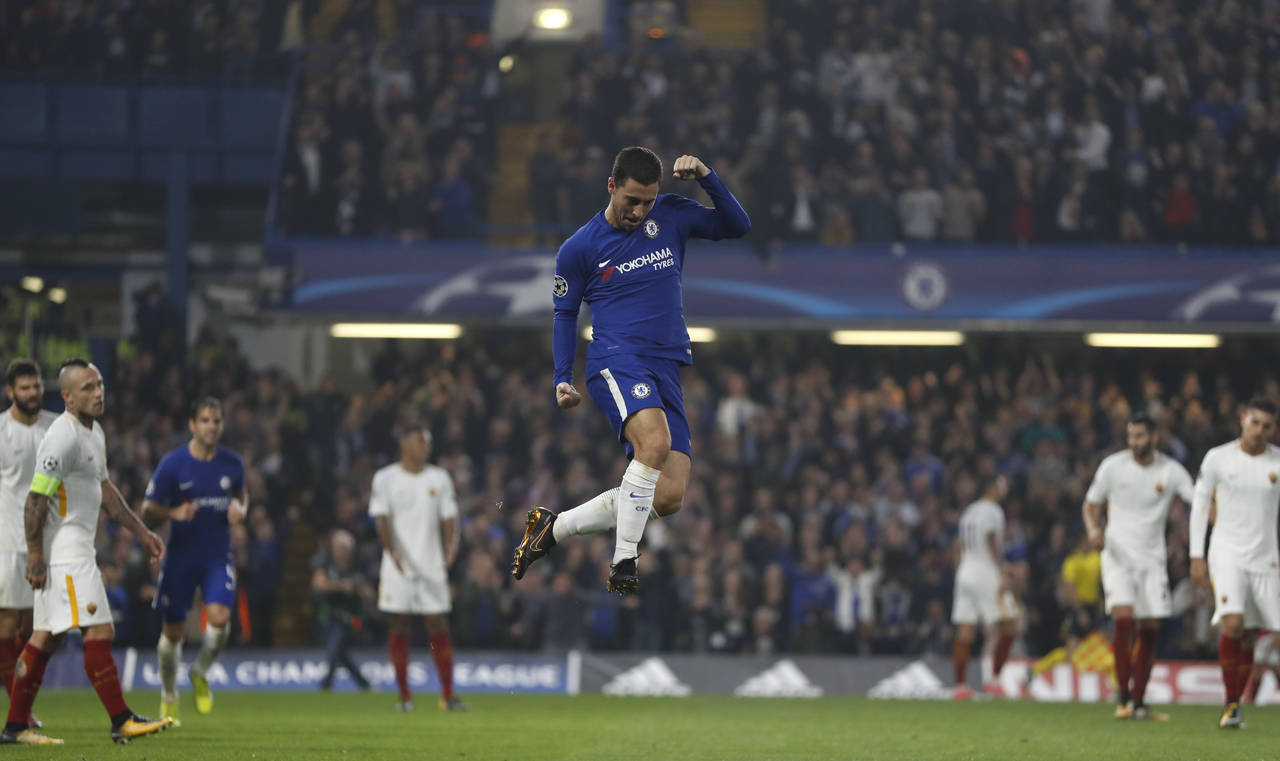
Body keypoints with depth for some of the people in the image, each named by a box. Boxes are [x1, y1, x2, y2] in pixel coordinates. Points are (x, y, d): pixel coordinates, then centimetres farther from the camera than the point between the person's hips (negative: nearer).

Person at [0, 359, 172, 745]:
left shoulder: (94, 432, 15)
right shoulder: (63, 437, -17)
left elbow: (105, 490, 26)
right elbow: (35, 499, -18)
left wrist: (142, 532, 24)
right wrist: (35, 557, -19)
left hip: (77, 549, 10)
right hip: (63, 549, -10)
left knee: (47, 636, 9)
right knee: (98, 631, -10)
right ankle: (121, 721, -8)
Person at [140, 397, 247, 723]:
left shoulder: (232, 463, 0)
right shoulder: (172, 464, -9)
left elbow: (241, 494, 20)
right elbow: (147, 510, -5)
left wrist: (241, 509, -3)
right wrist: (174, 513, -24)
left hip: (218, 557, 2)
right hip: (180, 557, -2)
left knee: (220, 617, -20)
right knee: (173, 631, 3)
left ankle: (200, 673, 10)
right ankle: (169, 696, 26)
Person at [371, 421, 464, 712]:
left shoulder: (439, 477, 8)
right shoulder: (386, 478, 0)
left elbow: (449, 518, 5)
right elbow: (382, 519, -9)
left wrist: (450, 548, -14)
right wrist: (392, 551, -25)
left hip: (432, 567, 2)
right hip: (398, 567, -2)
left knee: (439, 628, -2)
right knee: (400, 629, 0)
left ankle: (447, 695, -1)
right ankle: (404, 695, 7)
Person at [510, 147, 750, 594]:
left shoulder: (670, 215, 10)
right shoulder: (579, 248, 3)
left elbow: (737, 226, 12)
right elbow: (565, 313, 13)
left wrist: (707, 179, -4)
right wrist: (563, 380, 3)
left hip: (666, 368, 5)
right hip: (616, 360, -5)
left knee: (668, 497, -5)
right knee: (655, 440, -36)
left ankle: (552, 528, 11)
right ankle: (624, 563, -30)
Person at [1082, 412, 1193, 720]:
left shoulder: (1171, 470, -2)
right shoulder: (1113, 466, -3)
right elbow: (1091, 504, 5)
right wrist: (1093, 529, -16)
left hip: (1152, 556, 2)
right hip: (1118, 553, -2)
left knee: (1150, 629, 1)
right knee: (1123, 618, -19)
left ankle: (1138, 702, 11)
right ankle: (1122, 695, -12)